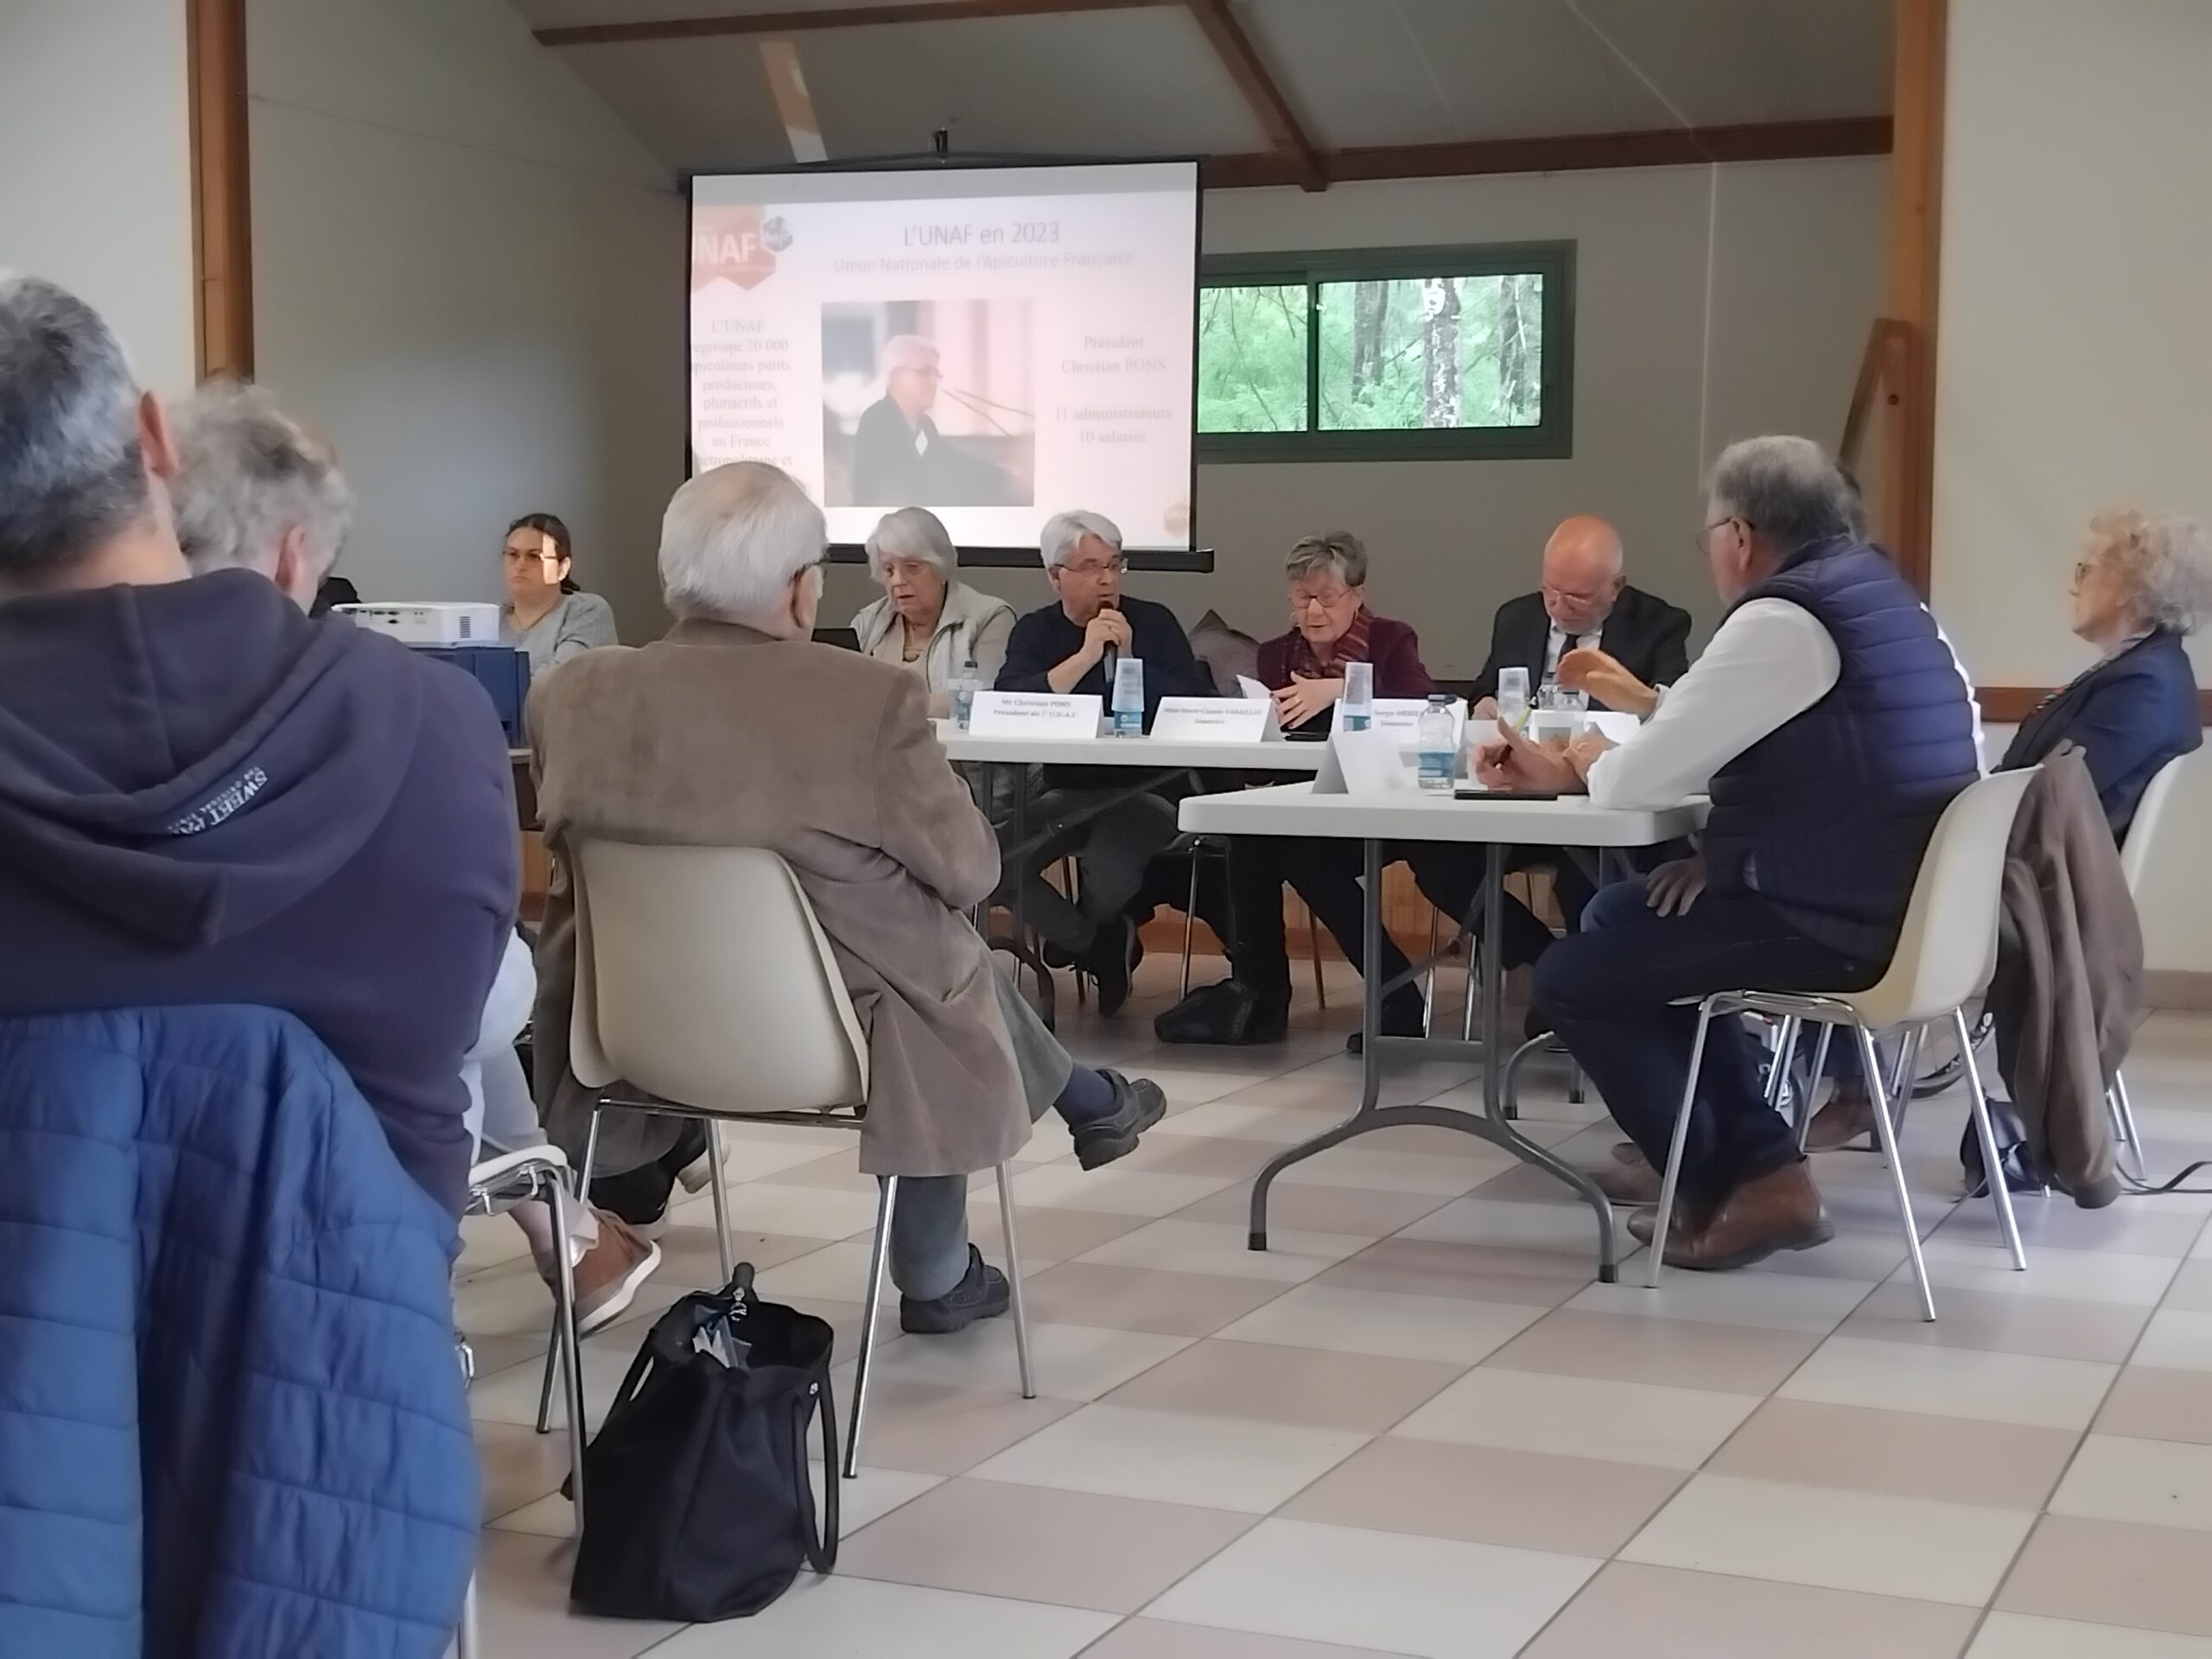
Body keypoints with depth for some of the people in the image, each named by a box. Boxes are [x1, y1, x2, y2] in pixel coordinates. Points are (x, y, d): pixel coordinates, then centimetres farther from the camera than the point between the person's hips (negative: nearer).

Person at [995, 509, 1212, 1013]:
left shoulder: (1154, 622, 3)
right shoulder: (1035, 631, 6)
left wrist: (1131, 659, -15)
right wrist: (1085, 657, -18)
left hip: (1144, 789, -3)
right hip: (1064, 791, 3)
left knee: (1107, 873, -33)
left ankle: (1077, 940, 7)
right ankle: (1103, 947, -1)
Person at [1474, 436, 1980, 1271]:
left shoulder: (1784, 617, -17)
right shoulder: (1869, 589, 13)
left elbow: (1645, 776, -13)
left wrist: (1589, 764, 7)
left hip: (1837, 917, -10)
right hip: (1894, 896, 10)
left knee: (1574, 978, 1)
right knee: (1623, 919, 23)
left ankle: (1741, 1184, 9)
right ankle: (1740, 1157, 22)